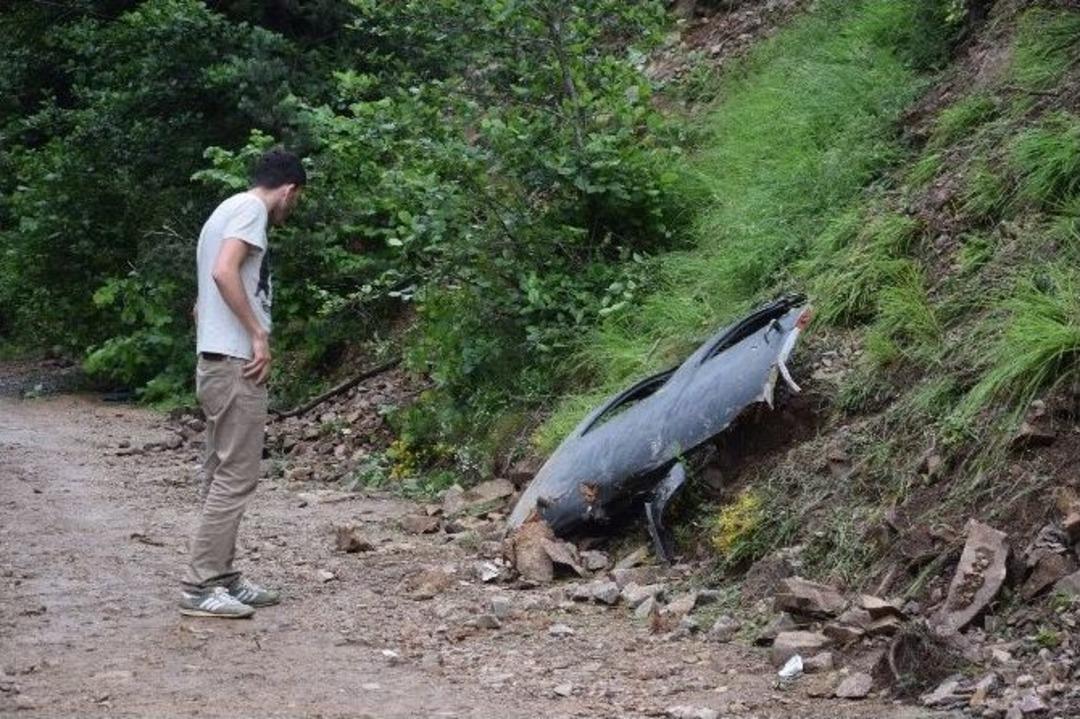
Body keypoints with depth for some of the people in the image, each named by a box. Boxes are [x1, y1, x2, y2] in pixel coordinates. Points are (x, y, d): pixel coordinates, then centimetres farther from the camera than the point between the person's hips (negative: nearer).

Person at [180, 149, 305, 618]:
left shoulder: (226, 211, 22)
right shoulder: (250, 210, -7)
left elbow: (201, 303, 24)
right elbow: (224, 272, -24)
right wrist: (259, 335, -19)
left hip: (215, 362, 10)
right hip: (236, 362, -10)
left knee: (223, 475, 12)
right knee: (235, 476, -8)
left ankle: (220, 577, 17)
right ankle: (200, 587, -8)